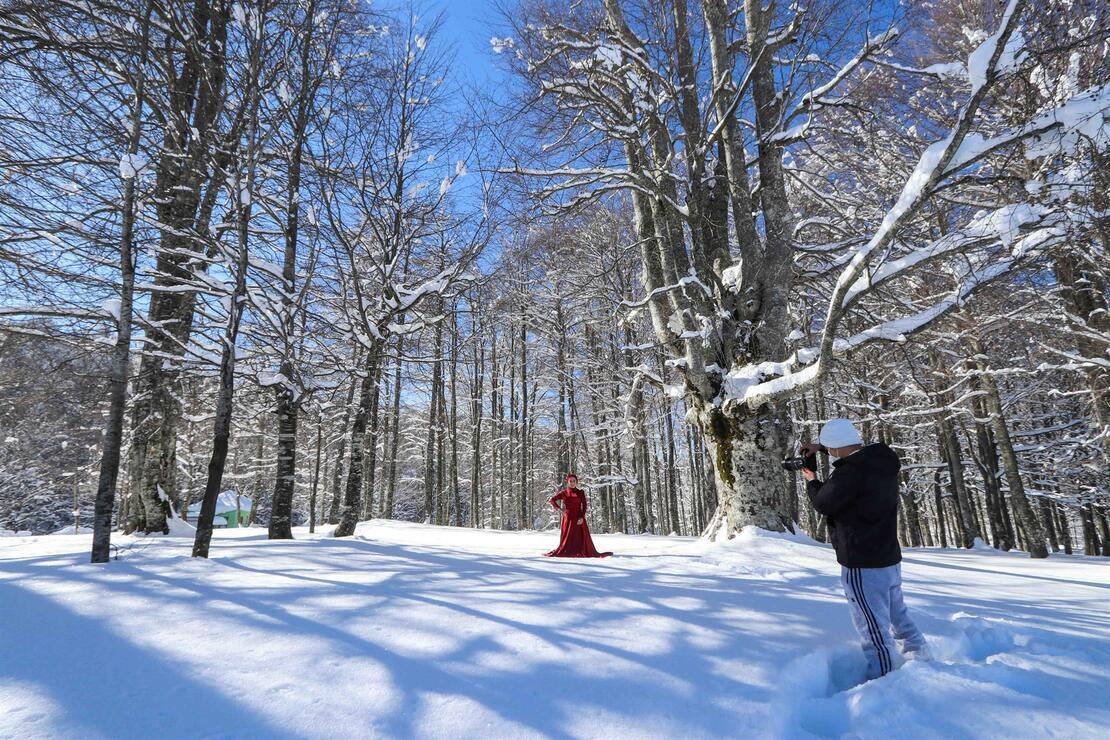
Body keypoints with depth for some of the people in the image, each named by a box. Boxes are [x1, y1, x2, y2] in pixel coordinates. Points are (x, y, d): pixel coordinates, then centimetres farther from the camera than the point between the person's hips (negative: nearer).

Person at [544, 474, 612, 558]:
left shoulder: (581, 492, 4)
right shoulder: (564, 493, 5)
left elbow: (584, 506, -1)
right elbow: (552, 500, 10)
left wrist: (582, 517, -14)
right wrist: (560, 509, -2)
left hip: (579, 518, 0)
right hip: (568, 518, 0)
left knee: (582, 538, -5)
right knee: (567, 539, -1)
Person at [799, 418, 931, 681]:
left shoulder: (849, 473, -25)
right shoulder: (882, 461, 0)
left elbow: (823, 504, -8)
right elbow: (856, 453, 24)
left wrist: (811, 481, 10)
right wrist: (820, 447, 22)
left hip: (863, 567, -9)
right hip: (890, 561, 9)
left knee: (876, 633, -2)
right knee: (900, 620, 23)